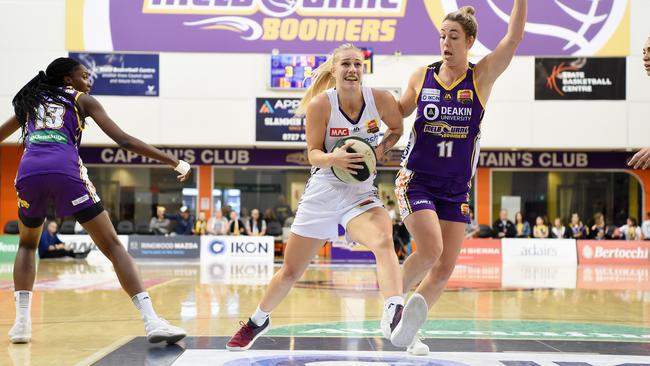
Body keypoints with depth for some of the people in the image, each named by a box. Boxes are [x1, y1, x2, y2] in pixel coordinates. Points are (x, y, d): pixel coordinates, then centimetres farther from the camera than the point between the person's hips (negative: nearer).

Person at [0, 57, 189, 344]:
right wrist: (174, 162, 9)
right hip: (65, 170, -3)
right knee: (113, 246, -1)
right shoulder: (82, 101, 18)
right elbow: (124, 140, 7)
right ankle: (152, 322, -13)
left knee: (27, 244, 29)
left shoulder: (30, 101, 30)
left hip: (29, 170, 4)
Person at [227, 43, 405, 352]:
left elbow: (397, 130, 10)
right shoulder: (321, 104, -13)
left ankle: (393, 315, -49)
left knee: (384, 242, -35)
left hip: (361, 193, 0)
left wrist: (381, 148, -11)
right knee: (290, 271, 13)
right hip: (322, 192, 0)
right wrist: (334, 158, -31)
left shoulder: (381, 100, -10)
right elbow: (313, 154, -9)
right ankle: (259, 320, 38)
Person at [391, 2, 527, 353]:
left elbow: (514, 37, -13)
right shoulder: (421, 76, 1)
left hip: (456, 189, 2)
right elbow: (398, 111, 16)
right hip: (416, 181, -2)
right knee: (431, 249, -20)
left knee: (445, 268, 2)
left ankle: (408, 326, 19)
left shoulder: (481, 77, -2)